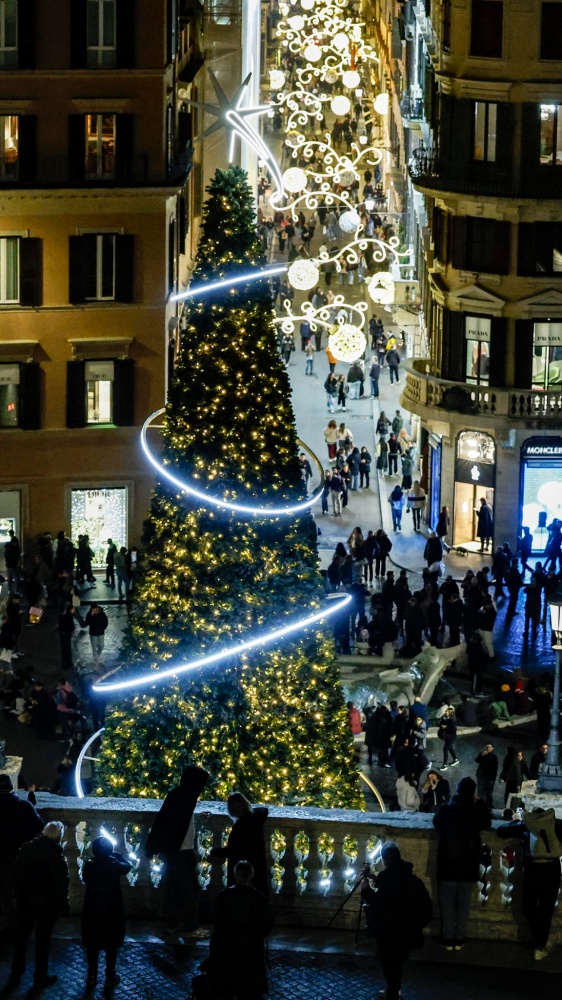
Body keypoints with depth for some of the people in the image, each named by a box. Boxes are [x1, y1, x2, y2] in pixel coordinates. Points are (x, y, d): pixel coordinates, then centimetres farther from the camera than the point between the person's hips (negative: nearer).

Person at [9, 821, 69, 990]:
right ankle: (40, 977, 14)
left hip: (24, 900, 4)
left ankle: (15, 974, 23)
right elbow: (61, 882, -16)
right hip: (46, 903, -4)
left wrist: (18, 894, 15)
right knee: (43, 939, 8)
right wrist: (62, 906, -8)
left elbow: (15, 872, 5)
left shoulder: (26, 848, -3)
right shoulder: (55, 854, -19)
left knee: (21, 937, 15)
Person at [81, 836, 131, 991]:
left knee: (92, 945, 12)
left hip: (92, 913, 1)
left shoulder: (88, 866, -11)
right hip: (112, 913, -1)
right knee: (111, 946, 11)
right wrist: (117, 856, 21)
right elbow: (127, 866, 8)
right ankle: (110, 977, 15)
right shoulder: (114, 866, -13)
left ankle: (92, 977, 15)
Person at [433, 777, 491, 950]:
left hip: (447, 865, 0)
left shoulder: (444, 809, -8)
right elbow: (487, 824, 9)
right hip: (468, 866, 0)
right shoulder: (475, 810, -10)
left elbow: (436, 823, 12)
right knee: (463, 904, 10)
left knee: (447, 904, 9)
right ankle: (459, 939, 12)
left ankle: (448, 939, 10)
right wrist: (480, 804, 11)